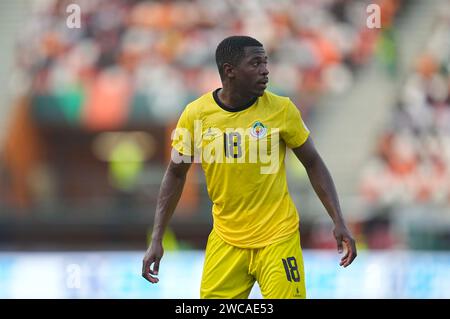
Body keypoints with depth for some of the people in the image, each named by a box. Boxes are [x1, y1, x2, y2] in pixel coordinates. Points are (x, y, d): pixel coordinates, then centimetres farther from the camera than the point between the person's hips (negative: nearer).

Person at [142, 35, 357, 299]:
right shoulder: (196, 114, -6)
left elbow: (314, 164, 1)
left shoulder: (281, 109, -9)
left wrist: (339, 222, -7)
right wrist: (157, 240, 3)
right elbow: (176, 174, 6)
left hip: (277, 238, -2)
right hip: (226, 240, 2)